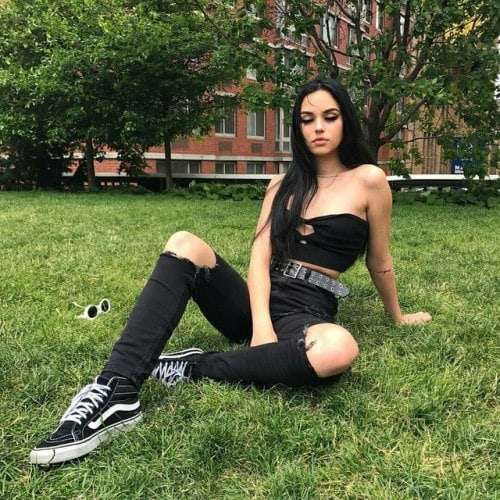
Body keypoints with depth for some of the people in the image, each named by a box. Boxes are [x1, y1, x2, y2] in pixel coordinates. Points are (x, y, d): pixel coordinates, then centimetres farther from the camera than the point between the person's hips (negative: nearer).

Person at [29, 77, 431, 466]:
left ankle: (191, 369, -24)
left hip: (306, 312, -4)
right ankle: (117, 392, -34)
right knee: (184, 244, -22)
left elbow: (379, 263, 11)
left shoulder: (368, 180, 1)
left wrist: (398, 317, 23)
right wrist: (261, 325, -17)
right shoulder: (283, 185, 13)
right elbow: (260, 257, 0)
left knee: (338, 349, -40)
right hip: (254, 302, 4)